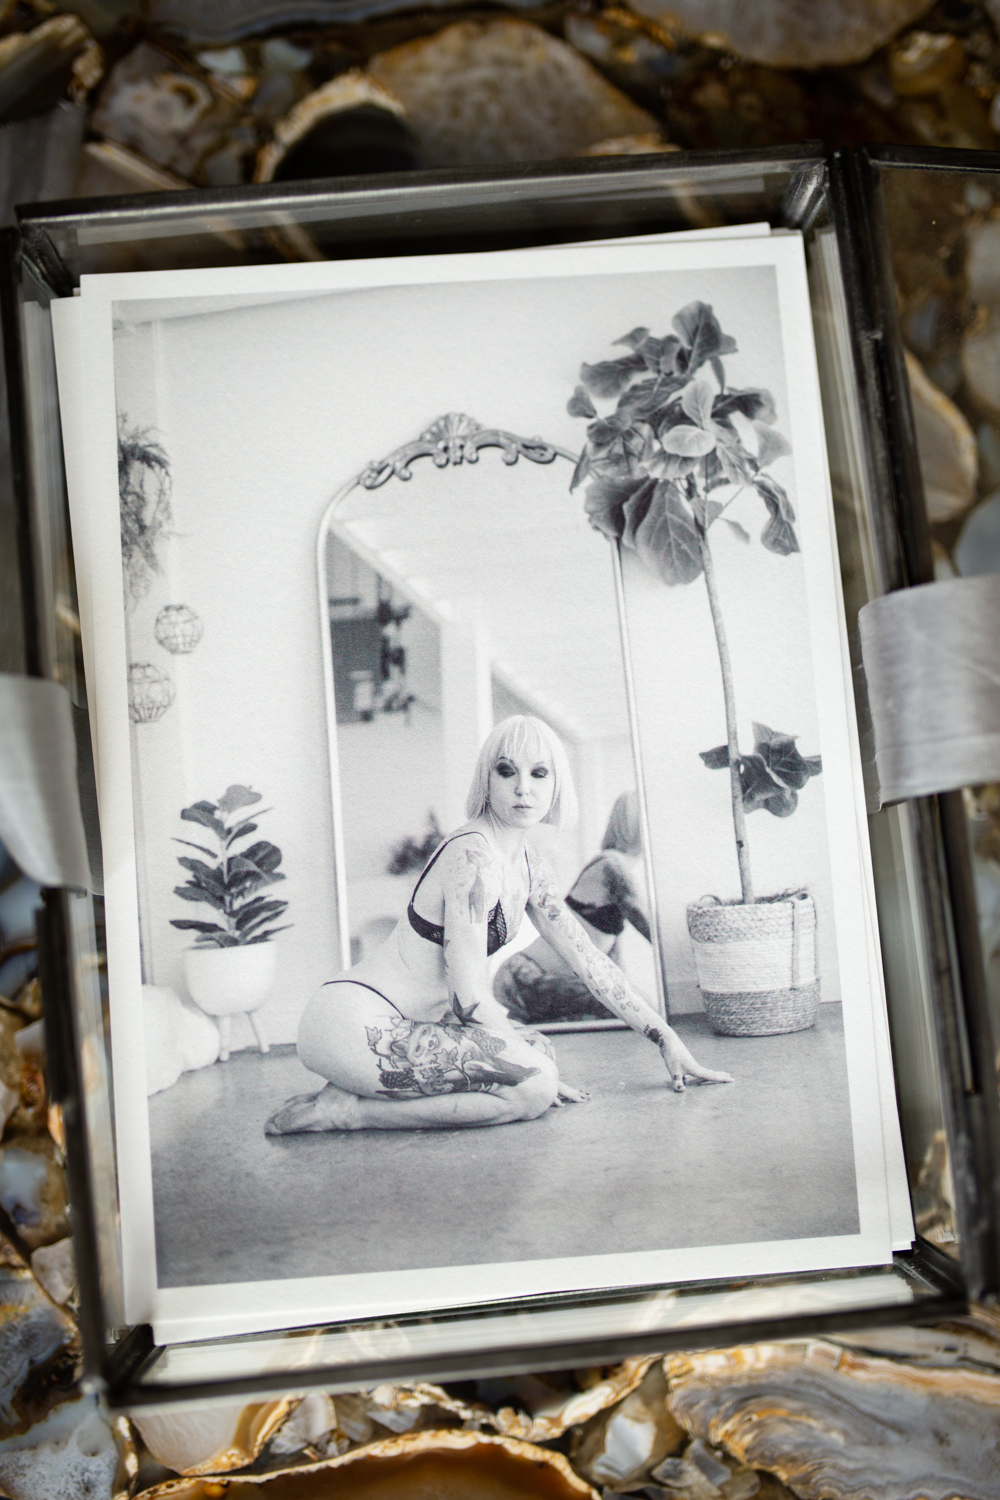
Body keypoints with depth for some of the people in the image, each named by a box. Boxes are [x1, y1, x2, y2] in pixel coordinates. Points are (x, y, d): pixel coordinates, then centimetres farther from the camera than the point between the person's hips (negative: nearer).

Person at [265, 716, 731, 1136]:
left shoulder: (526, 863, 13)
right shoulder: (472, 854, -16)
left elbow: (587, 959, 17)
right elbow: (469, 994, -18)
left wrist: (668, 1040, 14)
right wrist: (538, 1069, -7)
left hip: (406, 1025, 10)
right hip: (354, 1022, -10)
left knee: (539, 1051, 2)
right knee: (534, 1084, -20)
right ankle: (344, 1109, -13)